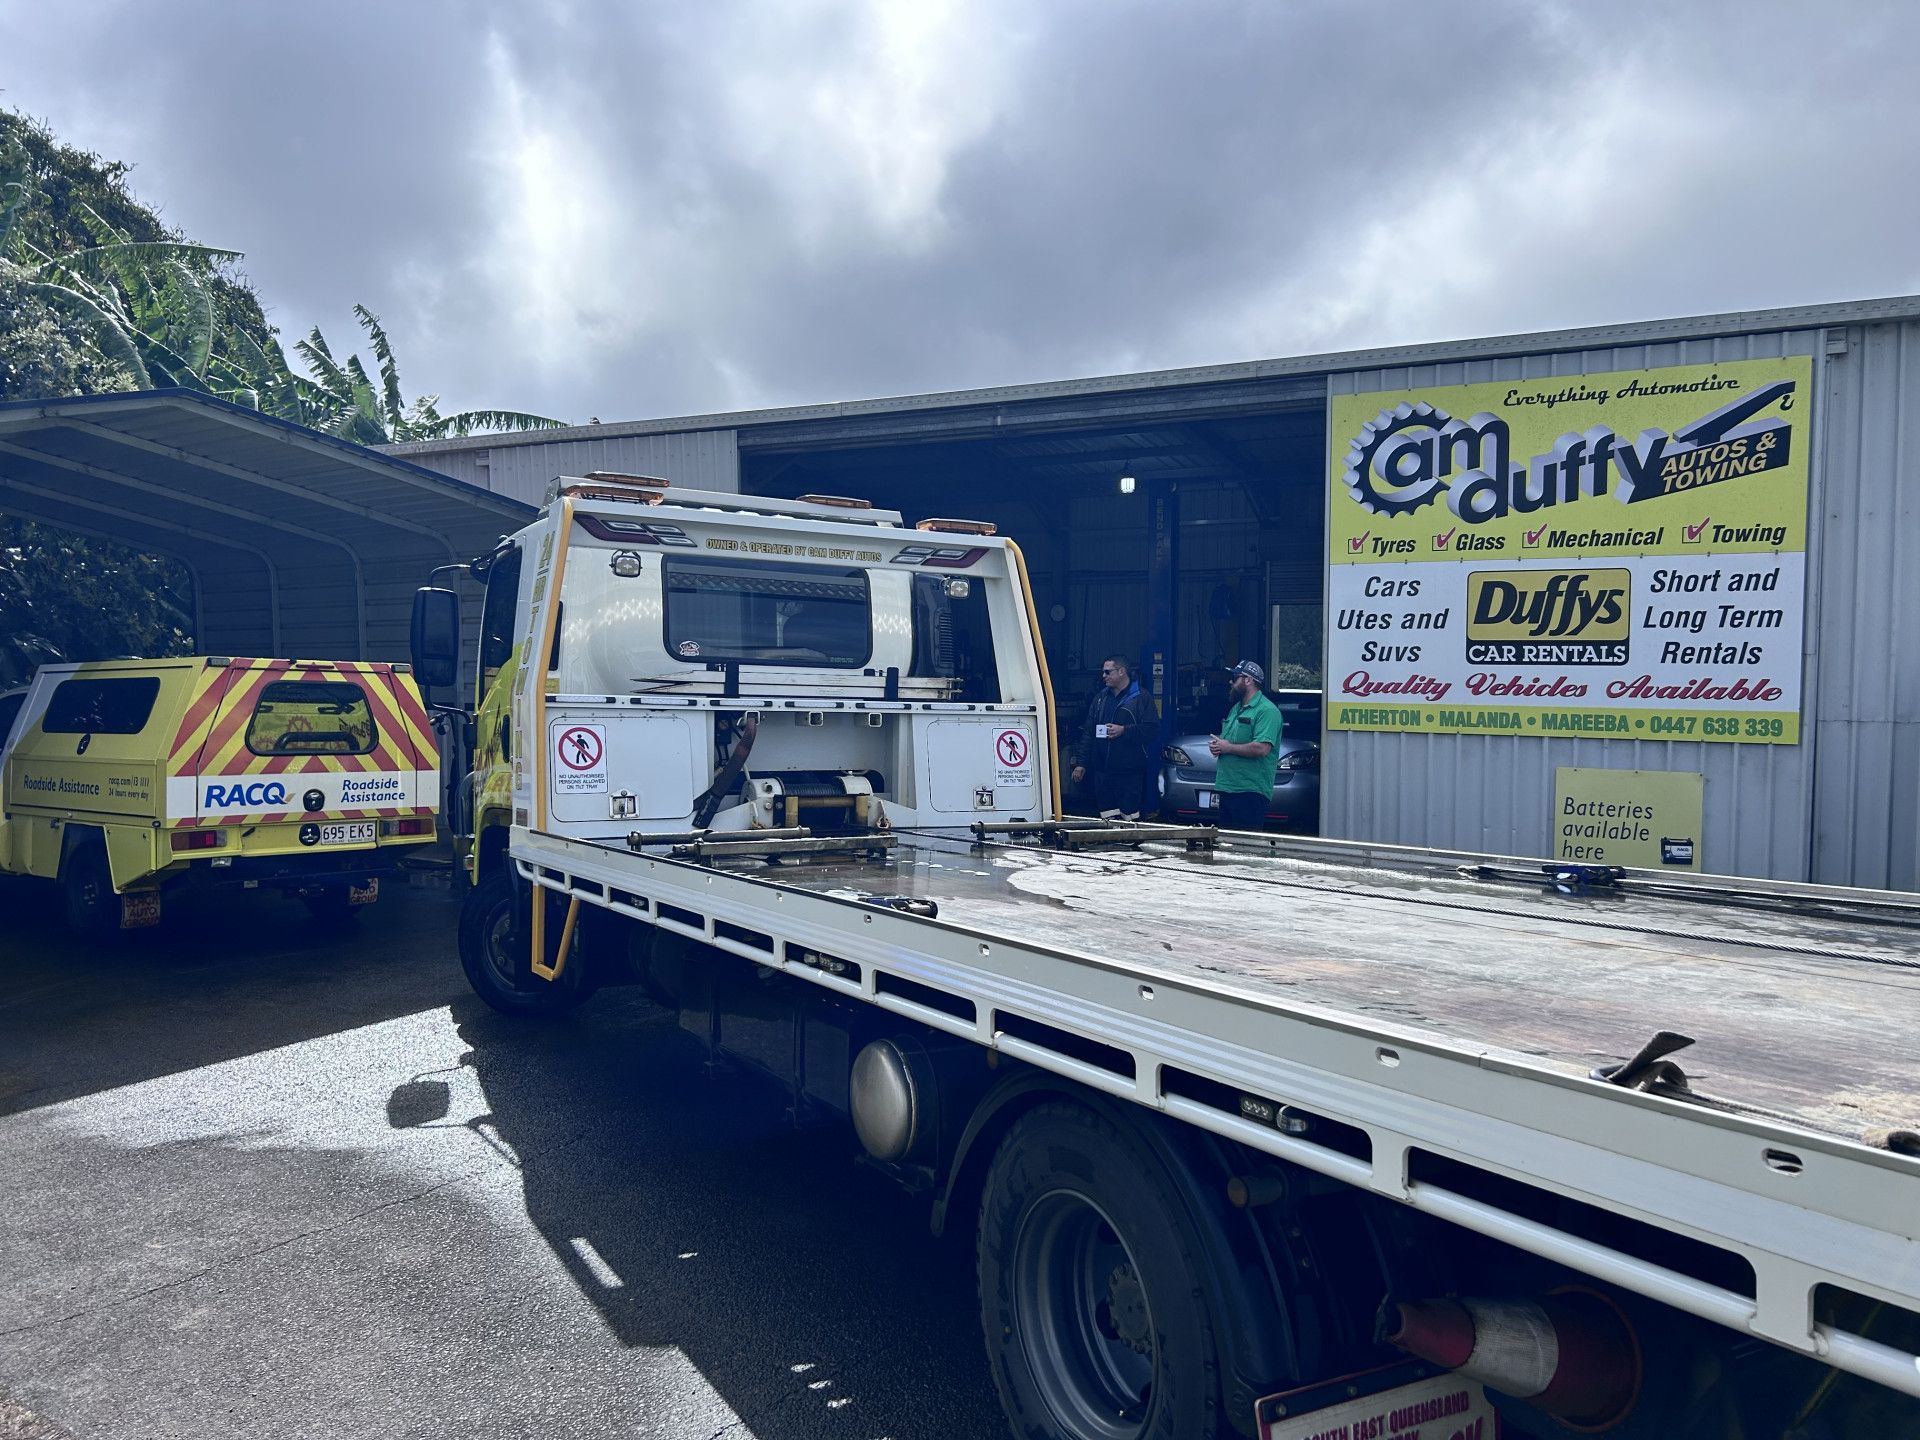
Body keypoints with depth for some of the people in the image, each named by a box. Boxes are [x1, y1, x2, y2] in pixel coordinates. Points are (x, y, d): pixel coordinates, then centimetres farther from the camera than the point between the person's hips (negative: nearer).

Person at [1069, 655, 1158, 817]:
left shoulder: (1141, 698, -2)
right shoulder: (1100, 698, 17)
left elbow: (1153, 730, -12)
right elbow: (1087, 733, 18)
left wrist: (1124, 731, -18)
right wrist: (1081, 763, 12)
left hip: (1130, 774, -6)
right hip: (1102, 772, 6)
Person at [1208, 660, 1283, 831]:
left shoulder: (1267, 710, -11)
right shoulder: (1236, 708, 20)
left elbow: (1262, 749, -23)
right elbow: (1225, 740, 30)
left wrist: (1228, 747, -13)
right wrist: (1216, 745, 5)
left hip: (1250, 792, -9)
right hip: (1226, 789, 9)